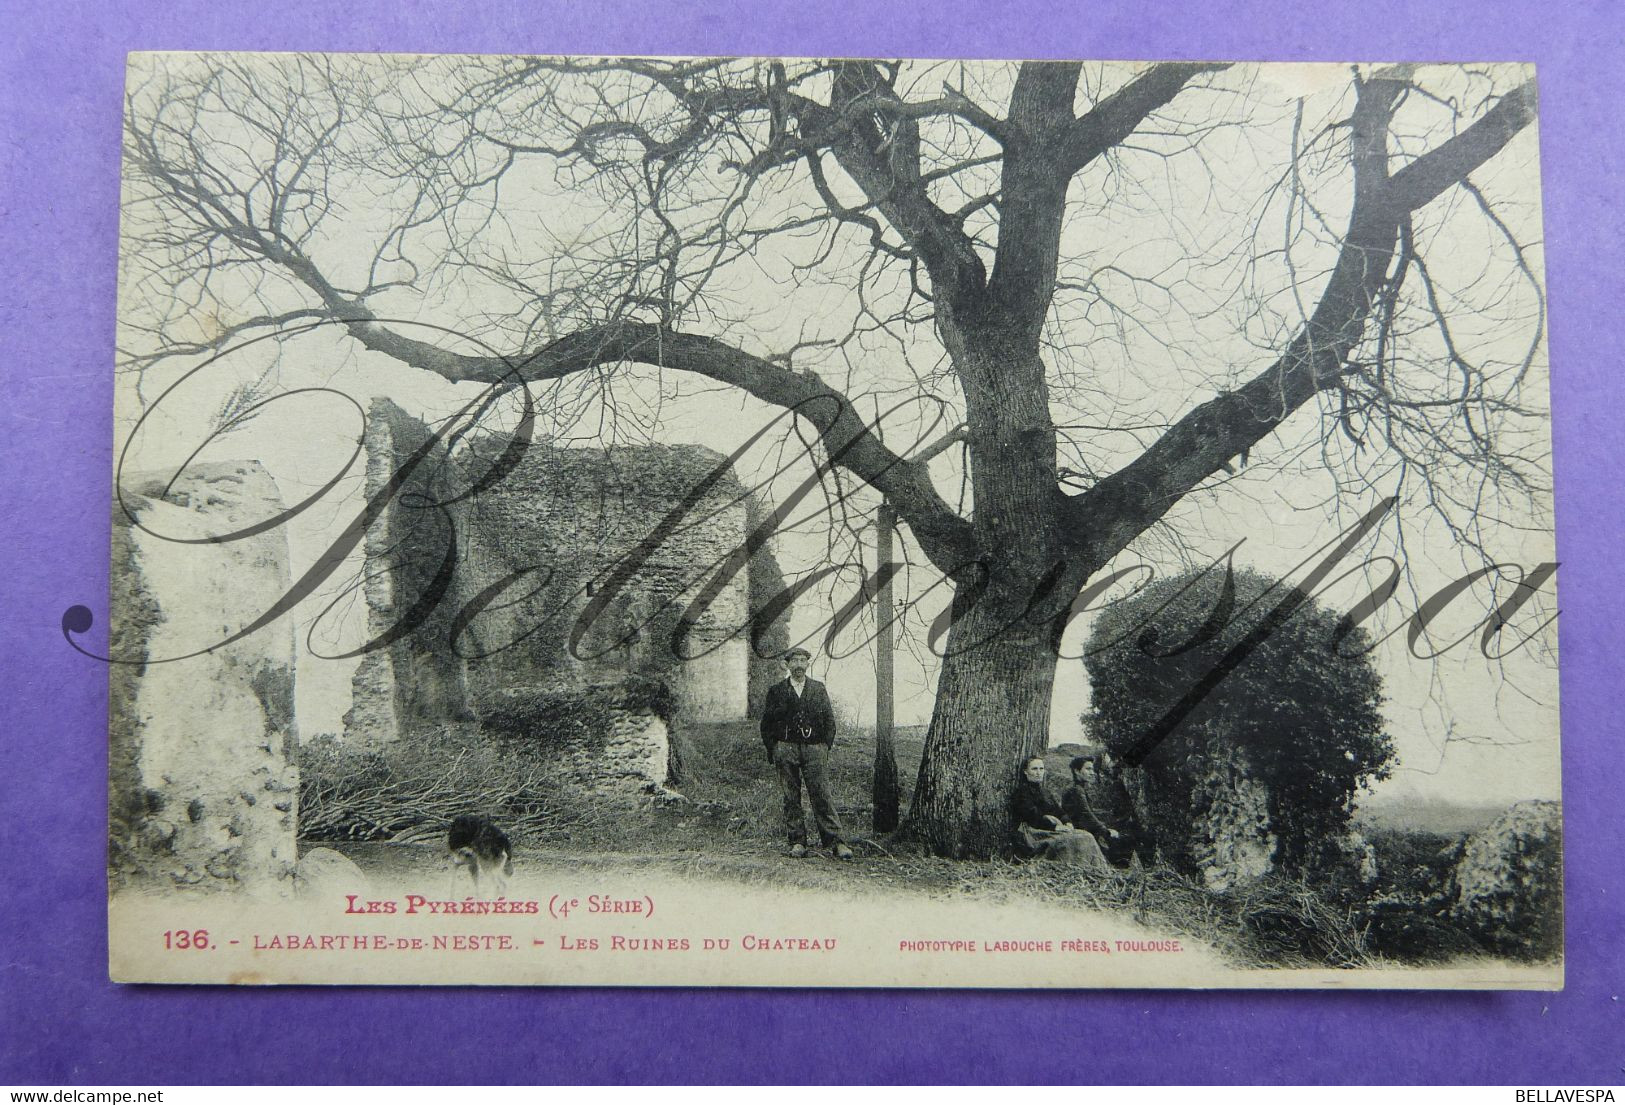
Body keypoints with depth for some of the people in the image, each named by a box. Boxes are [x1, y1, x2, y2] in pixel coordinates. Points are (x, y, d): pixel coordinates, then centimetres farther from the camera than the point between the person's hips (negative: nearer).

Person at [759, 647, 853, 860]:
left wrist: (826, 746, 3)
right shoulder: (776, 691, 10)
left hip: (814, 748, -1)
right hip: (786, 748, 1)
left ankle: (838, 842, -8)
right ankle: (797, 842, 9)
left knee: (822, 796, -7)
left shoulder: (819, 689, 13)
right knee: (791, 798, 2)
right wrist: (773, 749, 4)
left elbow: (829, 719, 13)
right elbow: (766, 722, 10)